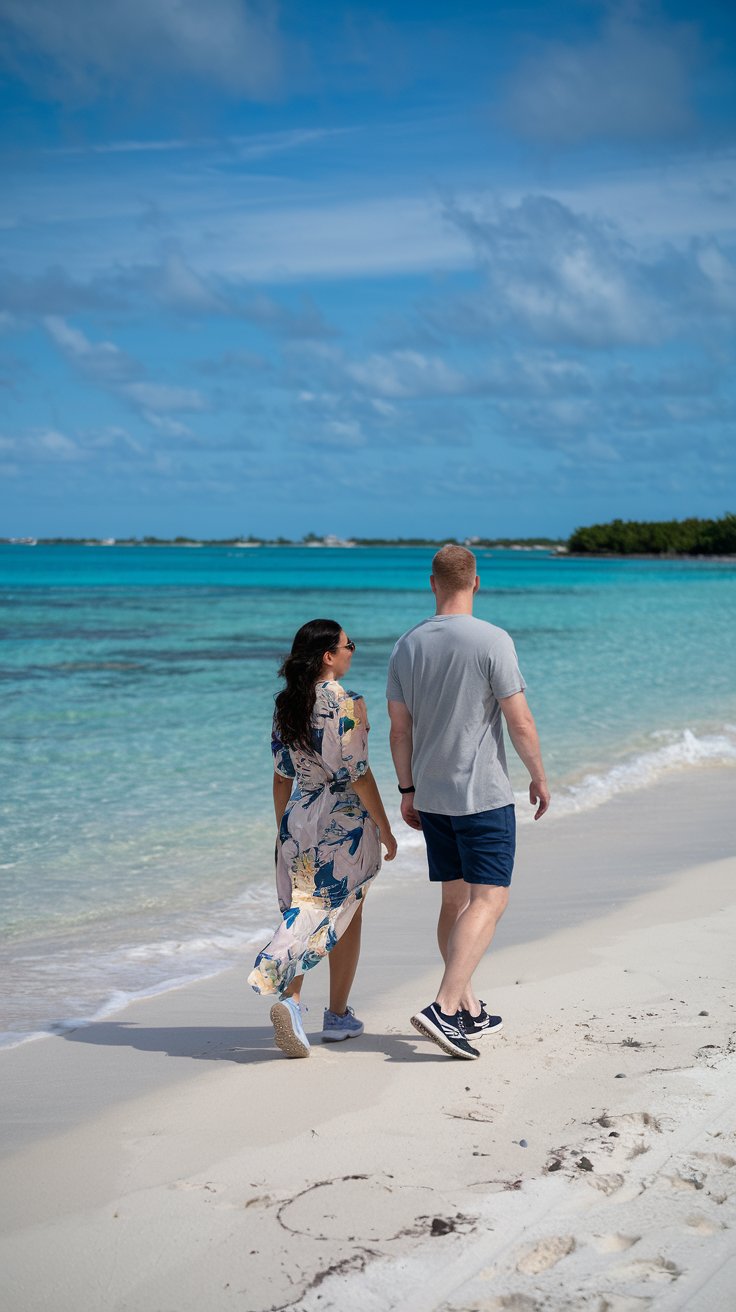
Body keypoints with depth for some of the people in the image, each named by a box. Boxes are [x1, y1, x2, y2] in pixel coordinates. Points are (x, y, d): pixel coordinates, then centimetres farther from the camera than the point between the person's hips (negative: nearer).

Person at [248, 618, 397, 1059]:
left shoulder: (286, 706, 5)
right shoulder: (347, 704, -13)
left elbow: (283, 777, 9)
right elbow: (359, 775, -14)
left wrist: (284, 831, 18)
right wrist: (385, 830, -6)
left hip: (300, 818, 5)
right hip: (346, 823, -5)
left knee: (302, 913, 7)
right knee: (345, 916, 8)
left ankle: (292, 999, -13)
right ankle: (338, 1015, 13)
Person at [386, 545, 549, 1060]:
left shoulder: (408, 646, 3)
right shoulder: (493, 641, -13)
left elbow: (399, 729, 7)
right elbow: (520, 722, -12)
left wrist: (408, 790, 17)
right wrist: (540, 778, 1)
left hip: (431, 797, 6)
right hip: (485, 795, -6)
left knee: (456, 900, 15)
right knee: (489, 901, -5)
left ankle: (470, 1010, 23)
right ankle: (443, 1008, -17)